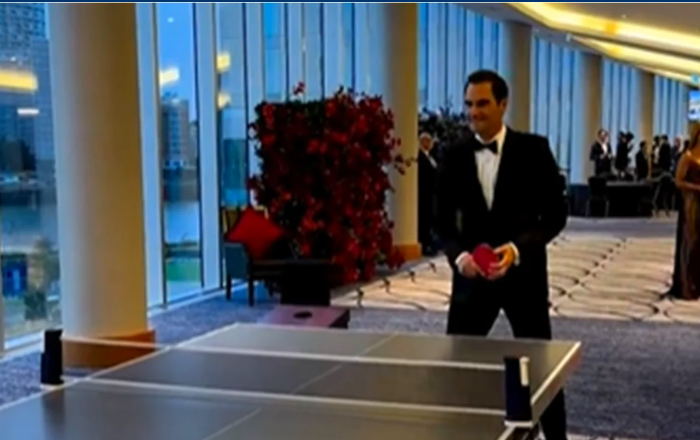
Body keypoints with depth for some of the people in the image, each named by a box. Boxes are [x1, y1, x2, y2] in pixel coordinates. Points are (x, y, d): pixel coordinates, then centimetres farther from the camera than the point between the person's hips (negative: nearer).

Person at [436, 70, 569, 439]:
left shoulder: (533, 149, -6)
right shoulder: (454, 155, 2)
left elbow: (555, 214, -6)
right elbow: (444, 219, 4)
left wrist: (517, 248, -21)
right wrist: (458, 255, -16)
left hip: (523, 272, -2)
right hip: (473, 273, 2)